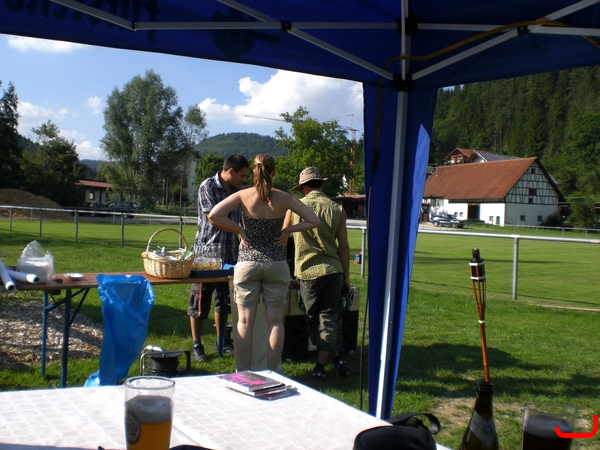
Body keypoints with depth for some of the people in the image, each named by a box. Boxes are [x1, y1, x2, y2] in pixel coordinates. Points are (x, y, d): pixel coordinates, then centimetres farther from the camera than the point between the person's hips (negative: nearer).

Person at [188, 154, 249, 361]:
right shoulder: (208, 187, -10)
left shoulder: (239, 189, 8)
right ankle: (196, 344, 12)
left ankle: (221, 341, 25)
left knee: (224, 299, 13)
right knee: (200, 299, 3)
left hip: (230, 253, 6)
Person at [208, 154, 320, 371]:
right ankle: (272, 374, 12)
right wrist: (287, 230, 2)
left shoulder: (243, 195, -6)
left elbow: (213, 216, -14)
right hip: (276, 264, 1)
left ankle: (243, 374, 11)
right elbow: (313, 221, -3)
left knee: (245, 321, 6)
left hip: (247, 263, 0)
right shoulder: (284, 198, -4)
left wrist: (240, 230, -5)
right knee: (275, 321, 8)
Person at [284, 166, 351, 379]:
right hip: (334, 270, 1)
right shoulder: (337, 209, 1)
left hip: (308, 272, -1)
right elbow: (344, 246, 0)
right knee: (330, 317, 9)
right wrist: (346, 276, 9)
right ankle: (326, 362, 6)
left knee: (313, 319, 11)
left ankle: (336, 358, 12)